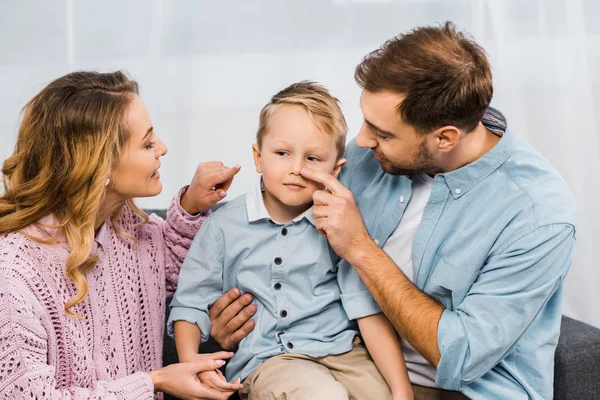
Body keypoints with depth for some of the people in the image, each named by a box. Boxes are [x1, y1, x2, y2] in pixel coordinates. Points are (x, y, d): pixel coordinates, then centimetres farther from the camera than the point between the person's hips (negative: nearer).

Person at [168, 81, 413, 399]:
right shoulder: (224, 226, 2)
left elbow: (369, 309, -5)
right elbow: (191, 302, 7)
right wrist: (189, 360, -12)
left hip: (342, 348, 2)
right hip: (264, 359, -1)